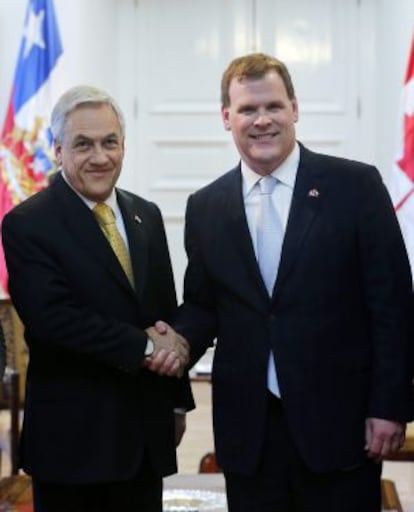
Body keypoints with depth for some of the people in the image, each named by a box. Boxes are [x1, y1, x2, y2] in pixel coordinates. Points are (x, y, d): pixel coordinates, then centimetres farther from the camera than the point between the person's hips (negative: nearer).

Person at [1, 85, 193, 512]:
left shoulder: (147, 216, 10)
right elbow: (52, 317, -21)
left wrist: (178, 400, 16)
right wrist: (143, 346, -18)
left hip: (147, 433, 6)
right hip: (72, 439, -5)